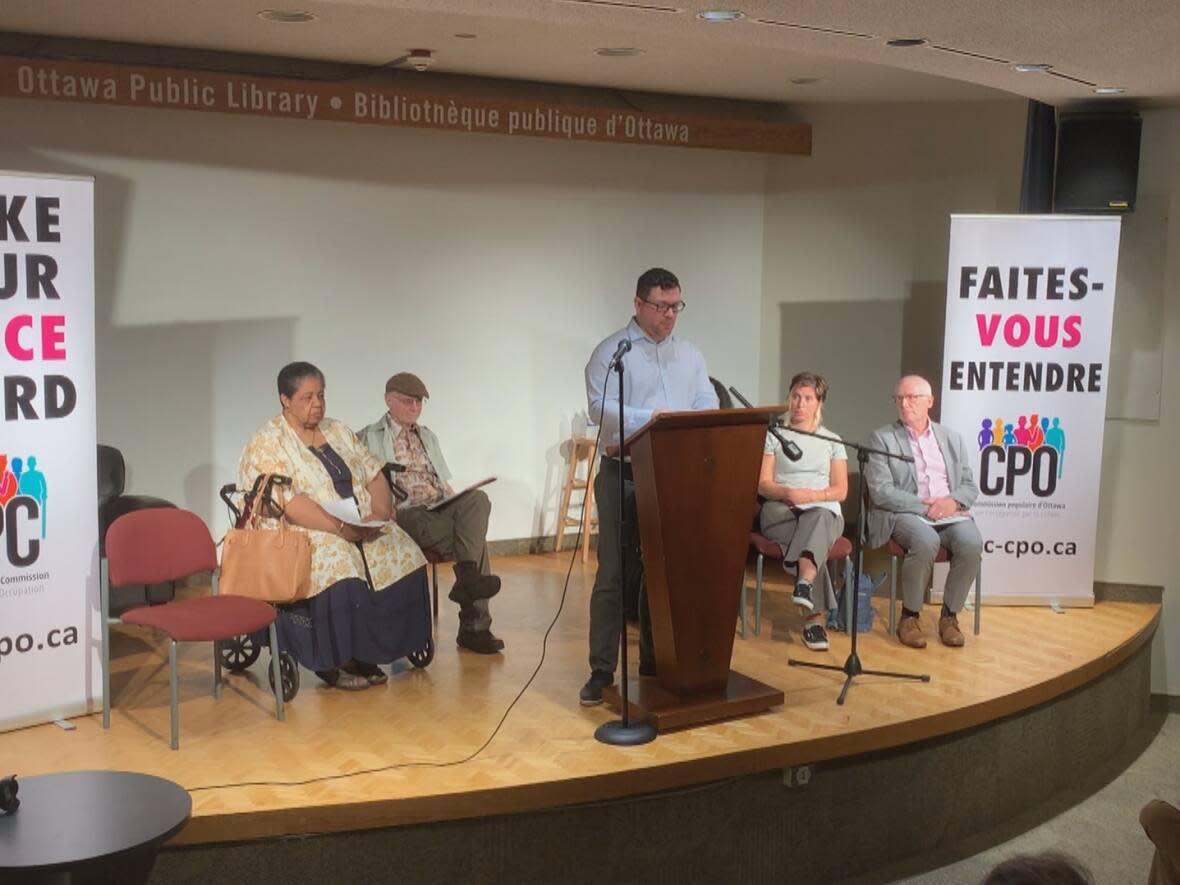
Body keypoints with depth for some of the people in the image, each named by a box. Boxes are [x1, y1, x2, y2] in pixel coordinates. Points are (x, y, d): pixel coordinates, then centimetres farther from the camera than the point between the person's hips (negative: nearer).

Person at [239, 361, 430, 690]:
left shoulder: (339, 432, 16)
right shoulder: (266, 444, -6)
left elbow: (375, 475, 14)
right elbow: (287, 503, -19)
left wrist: (380, 512, -8)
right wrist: (340, 528, -26)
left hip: (362, 530, 6)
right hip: (300, 534, -6)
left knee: (401, 554, -19)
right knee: (338, 562, -36)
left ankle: (364, 653, -9)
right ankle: (331, 662, -19)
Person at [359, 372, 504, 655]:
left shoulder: (428, 437, 32)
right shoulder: (369, 439, 12)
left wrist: (456, 500, 7)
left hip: (441, 509, 5)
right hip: (405, 515, -5)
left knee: (477, 499, -30)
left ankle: (467, 577, -40)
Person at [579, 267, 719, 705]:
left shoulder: (690, 355, 15)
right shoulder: (611, 351, -3)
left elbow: (708, 406, 8)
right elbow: (600, 407, -15)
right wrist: (650, 418, -29)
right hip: (624, 472, -5)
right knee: (614, 574, -3)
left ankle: (655, 662, 21)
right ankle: (602, 670, 2)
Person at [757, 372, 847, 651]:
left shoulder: (832, 441, 18)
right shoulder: (773, 436, 14)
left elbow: (840, 490, 9)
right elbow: (763, 484, 4)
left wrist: (812, 495, -11)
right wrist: (788, 493, -17)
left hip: (824, 511, 1)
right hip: (781, 511, -1)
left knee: (817, 517, -39)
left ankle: (805, 582, -60)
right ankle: (814, 616, -44)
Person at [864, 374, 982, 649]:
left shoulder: (951, 438, 19)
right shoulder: (881, 438, 6)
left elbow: (970, 486, 16)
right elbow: (881, 491, -6)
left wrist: (953, 502, -8)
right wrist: (925, 506, -15)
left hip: (950, 512, 4)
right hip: (906, 514, -3)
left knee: (971, 544, -29)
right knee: (926, 542, -36)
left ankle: (949, 616, -9)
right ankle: (909, 617, -16)